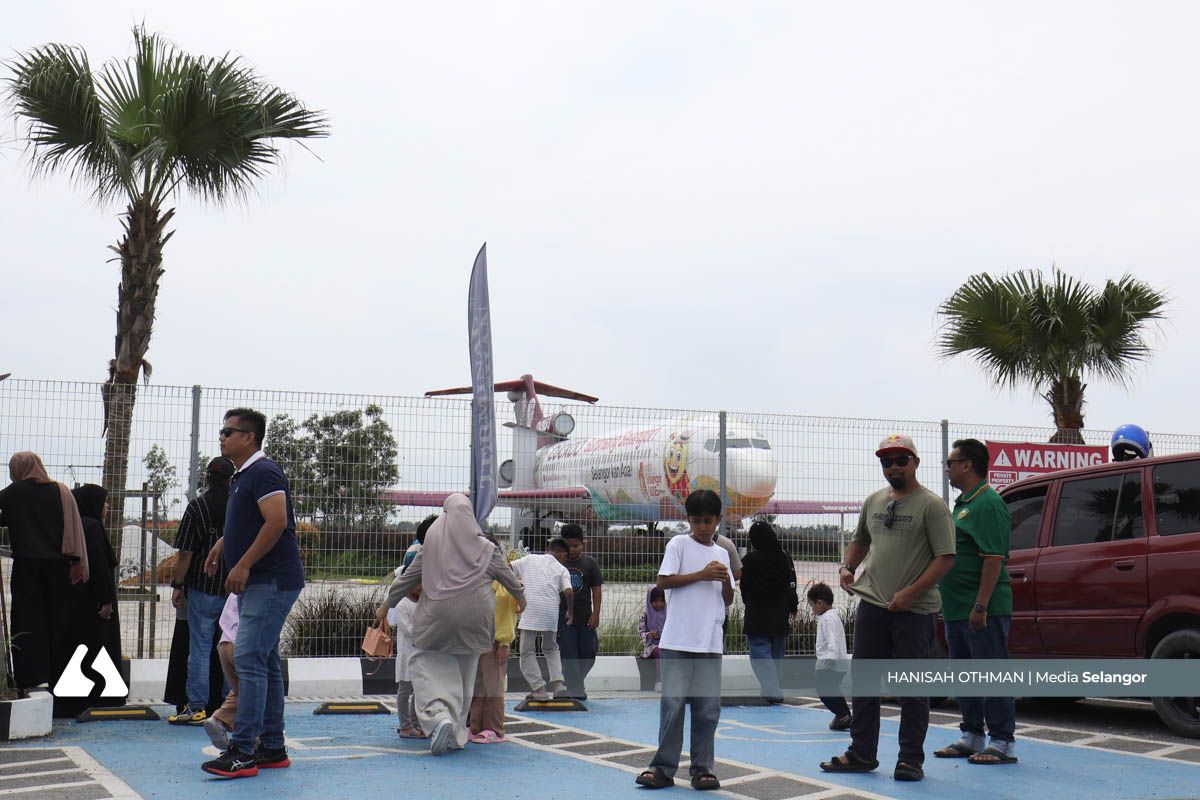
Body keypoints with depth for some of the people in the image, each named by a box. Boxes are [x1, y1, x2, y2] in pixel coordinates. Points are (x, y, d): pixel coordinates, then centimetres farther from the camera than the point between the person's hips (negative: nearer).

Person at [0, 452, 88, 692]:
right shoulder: (61, 491, 4)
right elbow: (74, 527, -2)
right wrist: (76, 562, -2)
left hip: (26, 564, -2)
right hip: (57, 564, 2)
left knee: (26, 619, 2)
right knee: (58, 620, 8)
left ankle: (29, 676, -2)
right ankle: (58, 675, 11)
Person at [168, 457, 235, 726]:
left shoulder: (197, 507, -6)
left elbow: (186, 553, -8)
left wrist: (177, 585, 0)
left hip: (203, 588, -3)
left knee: (200, 648, 1)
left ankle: (197, 707, 2)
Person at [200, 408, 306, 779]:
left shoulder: (263, 471, -12)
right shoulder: (242, 477, 19)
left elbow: (277, 521, -24)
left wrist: (243, 565, -22)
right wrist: (223, 544, 19)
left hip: (271, 581, -11)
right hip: (257, 582, 11)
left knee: (249, 660, -14)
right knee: (265, 664, 12)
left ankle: (242, 752, -15)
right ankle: (272, 748, 17)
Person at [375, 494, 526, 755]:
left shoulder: (432, 541, 0)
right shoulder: (485, 548, 2)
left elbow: (409, 577, 5)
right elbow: (509, 577, 12)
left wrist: (386, 604, 17)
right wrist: (521, 599, 32)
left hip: (438, 614, -2)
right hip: (474, 616, 2)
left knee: (426, 661, 6)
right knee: (464, 672, 13)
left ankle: (438, 715, -18)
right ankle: (456, 732, 18)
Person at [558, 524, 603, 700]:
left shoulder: (590, 563, 3)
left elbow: (597, 589, 2)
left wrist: (596, 613, -6)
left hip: (585, 618, 2)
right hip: (564, 618, -2)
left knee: (588, 654, 5)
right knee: (569, 656, -4)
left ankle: (575, 681, 29)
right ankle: (575, 691, 1)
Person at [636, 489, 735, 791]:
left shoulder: (721, 553, 15)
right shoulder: (679, 544, 2)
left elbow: (727, 600, 16)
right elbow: (663, 581, -8)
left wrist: (725, 581, -5)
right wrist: (702, 575, -12)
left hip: (711, 642, 4)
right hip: (678, 640, -4)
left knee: (708, 707, 3)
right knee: (673, 702, -3)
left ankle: (702, 769, 10)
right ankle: (664, 767, 4)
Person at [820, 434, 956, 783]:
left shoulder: (931, 505, -7)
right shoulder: (873, 502, 12)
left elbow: (945, 557, -12)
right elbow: (860, 540, 27)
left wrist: (910, 593, -19)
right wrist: (847, 567, 8)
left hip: (914, 610, -6)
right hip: (872, 605, 6)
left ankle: (911, 760, 11)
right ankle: (861, 754, 20)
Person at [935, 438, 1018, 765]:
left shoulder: (987, 504, -13)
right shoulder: (963, 503, 18)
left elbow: (994, 559, -21)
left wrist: (980, 606, -24)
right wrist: (952, 605, 20)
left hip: (983, 611, -10)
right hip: (958, 610, 10)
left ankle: (1002, 743, 2)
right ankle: (972, 737, 24)